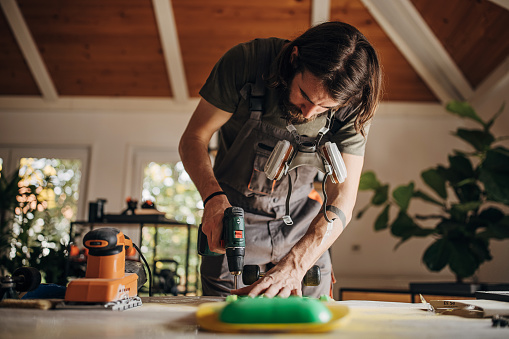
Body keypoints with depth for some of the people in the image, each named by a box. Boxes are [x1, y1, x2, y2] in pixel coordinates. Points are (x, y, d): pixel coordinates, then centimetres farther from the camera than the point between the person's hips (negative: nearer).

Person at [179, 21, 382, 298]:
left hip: (303, 226, 1)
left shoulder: (353, 108, -19)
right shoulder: (245, 62, -22)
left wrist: (294, 265, -38)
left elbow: (341, 199, -24)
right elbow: (193, 139, -16)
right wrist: (214, 197, -35)